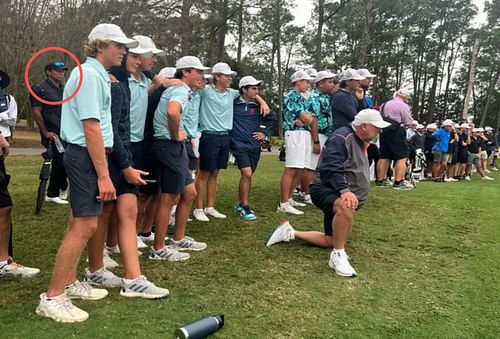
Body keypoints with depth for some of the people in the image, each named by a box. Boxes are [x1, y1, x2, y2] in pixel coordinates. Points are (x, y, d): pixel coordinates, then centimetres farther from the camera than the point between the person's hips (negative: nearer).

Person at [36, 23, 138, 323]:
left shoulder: (98, 74, 16)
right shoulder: (89, 75, -15)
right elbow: (91, 128, -22)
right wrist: (103, 175, -22)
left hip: (86, 155, 11)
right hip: (87, 155, -11)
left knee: (79, 223, 15)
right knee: (86, 226, -9)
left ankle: (69, 283, 27)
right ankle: (52, 297, 0)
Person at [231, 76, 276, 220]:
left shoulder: (258, 105, 5)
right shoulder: (233, 104, -6)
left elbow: (272, 118, 18)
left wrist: (264, 133, 10)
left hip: (254, 146, 5)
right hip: (239, 145, -4)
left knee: (248, 176, 11)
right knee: (247, 174, -16)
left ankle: (240, 204, 27)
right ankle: (245, 207, -3)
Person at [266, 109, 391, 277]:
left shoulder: (359, 142, 15)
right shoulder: (341, 138, -18)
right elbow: (331, 169, -32)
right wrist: (344, 190, -42)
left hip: (342, 195, 11)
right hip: (326, 190, -10)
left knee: (331, 242, 13)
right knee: (346, 207, -44)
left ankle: (289, 233, 27)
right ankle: (338, 255, -27)